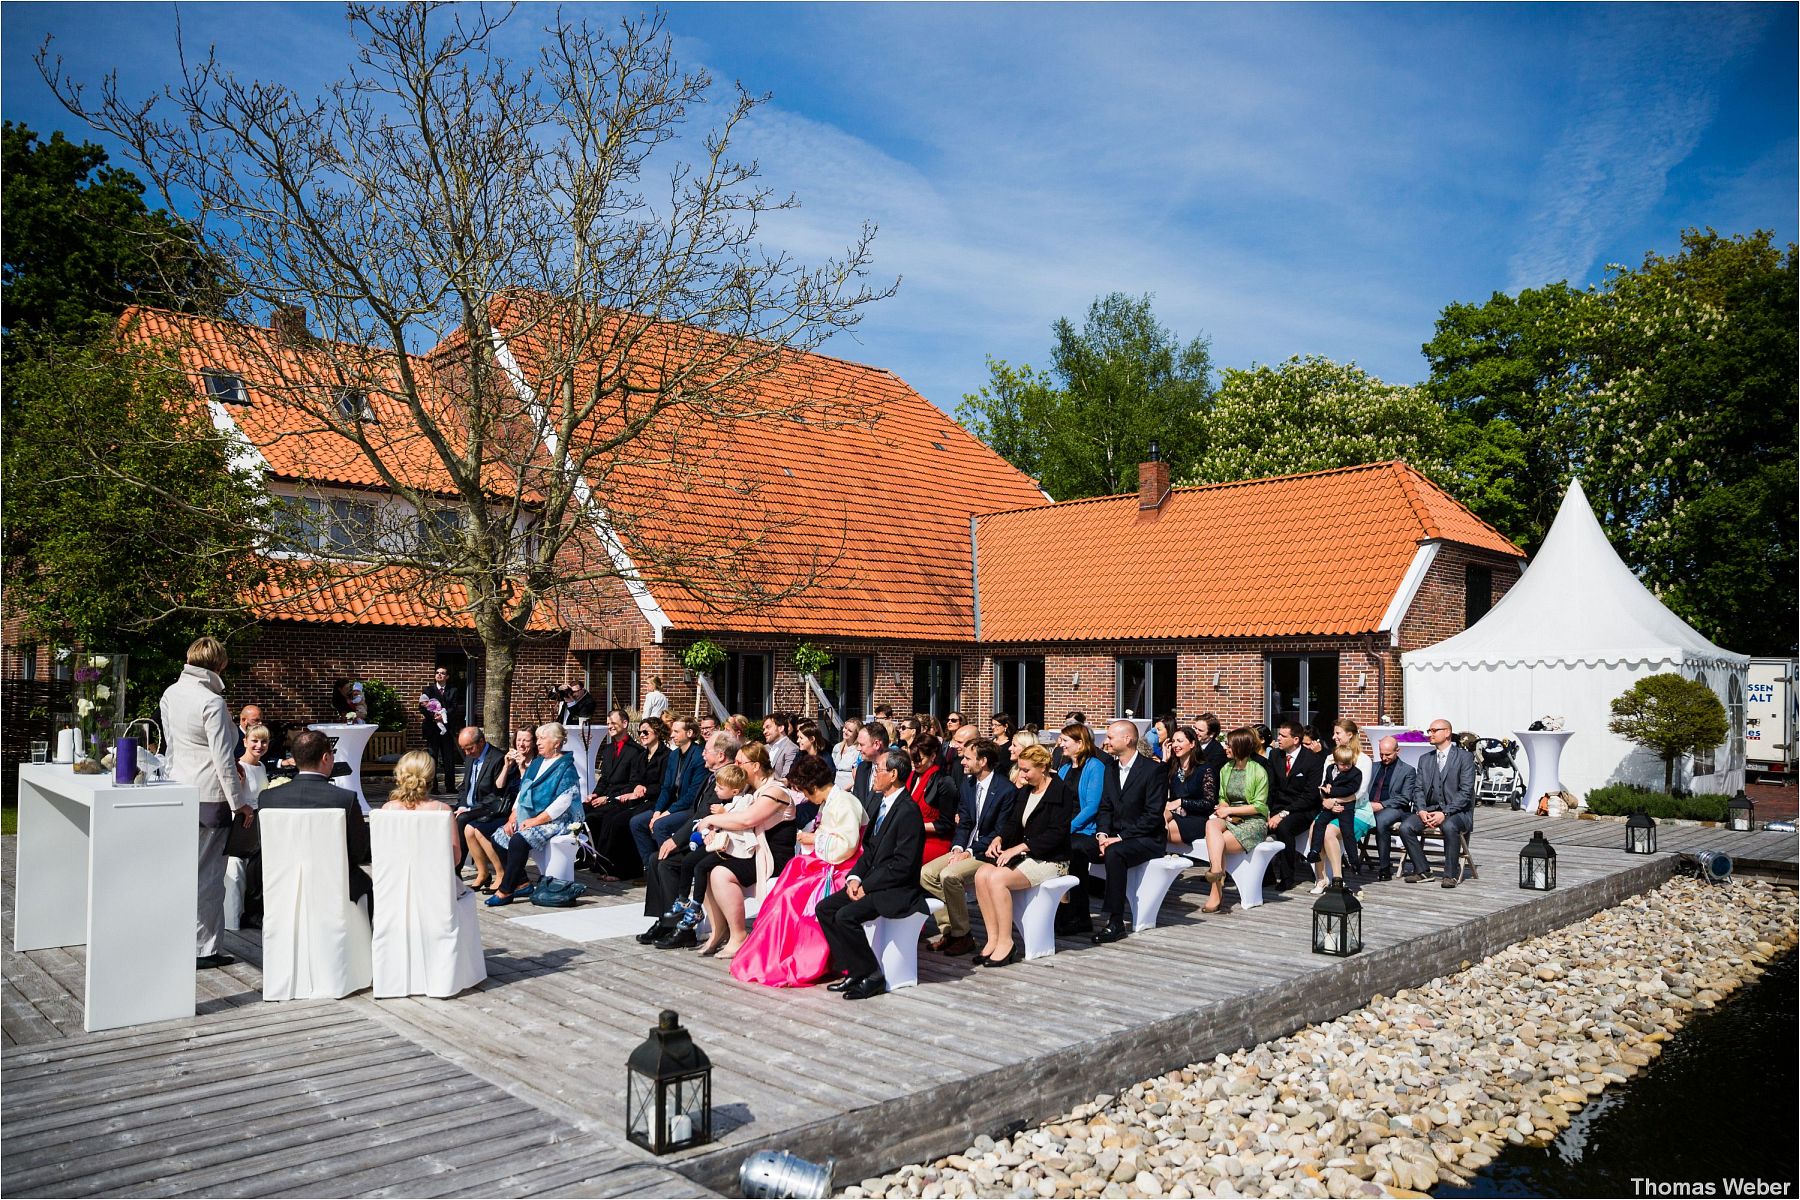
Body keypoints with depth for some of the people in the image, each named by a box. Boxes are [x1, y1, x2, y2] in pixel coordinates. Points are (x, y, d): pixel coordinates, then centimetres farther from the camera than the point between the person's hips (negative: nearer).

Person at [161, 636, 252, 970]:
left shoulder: (171, 694, 6)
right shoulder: (212, 703, -18)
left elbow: (170, 742, 17)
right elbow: (223, 759, -17)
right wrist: (240, 802, -11)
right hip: (209, 796, -8)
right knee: (208, 874, 1)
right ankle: (203, 950, 8)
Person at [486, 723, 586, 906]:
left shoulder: (566, 767, -10)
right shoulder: (536, 763, 17)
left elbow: (563, 802, -19)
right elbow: (522, 791, 17)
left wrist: (536, 820, -21)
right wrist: (513, 816, 2)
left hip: (554, 821, -9)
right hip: (528, 818, 9)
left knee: (518, 841, -29)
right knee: (499, 836, -6)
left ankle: (505, 891, -20)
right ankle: (521, 884, -3)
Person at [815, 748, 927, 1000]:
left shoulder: (908, 811, -19)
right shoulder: (881, 801, 11)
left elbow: (902, 865, -22)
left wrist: (866, 886, -16)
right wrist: (854, 878, 0)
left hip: (898, 890, -10)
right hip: (872, 883, 10)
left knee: (845, 916, -24)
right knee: (825, 908, 0)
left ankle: (872, 976, -7)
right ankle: (854, 972, 4)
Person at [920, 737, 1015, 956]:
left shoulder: (1005, 789, -15)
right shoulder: (968, 782, 10)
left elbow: (1000, 833, -15)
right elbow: (963, 822, 12)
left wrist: (968, 853, -18)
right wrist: (958, 848, -6)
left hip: (987, 853, -8)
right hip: (965, 849, 8)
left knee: (949, 875, -28)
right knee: (926, 873, -9)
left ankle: (961, 936, -12)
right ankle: (949, 929, 0)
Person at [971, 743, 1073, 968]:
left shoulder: (1061, 792, -9)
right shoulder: (1025, 791, 15)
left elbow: (1056, 834, -17)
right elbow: (1012, 823, 18)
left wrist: (1018, 848, -20)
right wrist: (999, 838, -5)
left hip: (1051, 860, -8)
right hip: (1023, 855, 8)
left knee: (997, 878, -29)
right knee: (982, 874, -19)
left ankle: (1006, 943, -19)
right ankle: (993, 939, -16)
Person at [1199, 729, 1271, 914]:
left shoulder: (1259, 771, -6)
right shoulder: (1226, 769, 13)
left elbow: (1259, 806, -9)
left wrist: (1230, 810, -12)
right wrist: (1222, 809, -4)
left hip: (1253, 822, -5)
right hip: (1230, 818, 5)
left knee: (1219, 843, -27)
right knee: (1211, 823, -31)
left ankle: (1216, 895, -24)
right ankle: (1216, 869, -47)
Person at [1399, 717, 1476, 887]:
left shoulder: (1464, 757, -1)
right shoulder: (1425, 760, 17)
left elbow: (1466, 791, -10)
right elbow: (1419, 789, 12)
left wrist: (1445, 813, -20)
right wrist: (1421, 811, -9)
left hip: (1457, 810, -5)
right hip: (1430, 809, 5)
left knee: (1449, 827, -38)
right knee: (1405, 827, -22)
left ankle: (1452, 874, -20)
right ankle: (1422, 871, -7)